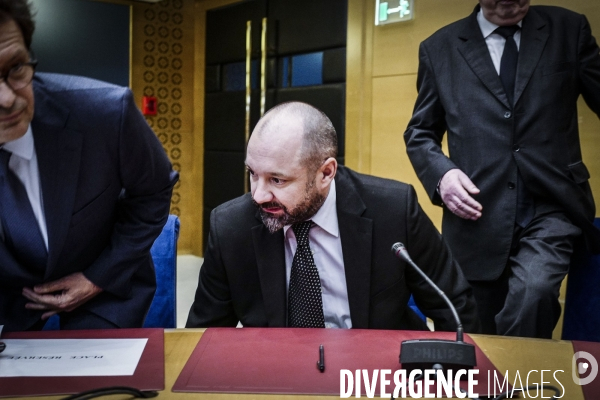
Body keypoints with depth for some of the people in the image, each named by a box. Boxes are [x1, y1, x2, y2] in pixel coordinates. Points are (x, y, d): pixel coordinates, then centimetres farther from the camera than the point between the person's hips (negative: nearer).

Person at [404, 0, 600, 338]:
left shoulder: (569, 29, 9)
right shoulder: (439, 48, 8)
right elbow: (419, 133, 11)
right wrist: (441, 173, -9)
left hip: (552, 204, 0)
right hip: (480, 216, 1)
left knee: (533, 290, -31)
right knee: (480, 347, 10)